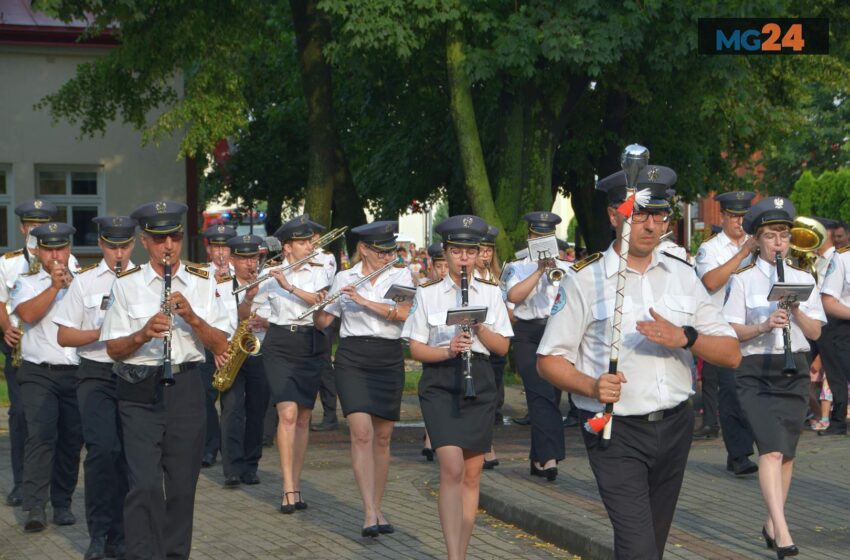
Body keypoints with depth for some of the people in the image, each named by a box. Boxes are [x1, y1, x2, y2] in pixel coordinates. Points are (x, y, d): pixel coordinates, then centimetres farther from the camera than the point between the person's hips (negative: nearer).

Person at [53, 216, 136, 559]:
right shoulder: (84, 281, 6)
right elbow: (64, 336, 4)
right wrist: (101, 333, -12)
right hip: (96, 375, -2)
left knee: (128, 455, 4)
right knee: (103, 448, -17)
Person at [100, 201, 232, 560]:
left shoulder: (203, 283, 7)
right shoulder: (126, 284, 3)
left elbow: (221, 345, 2)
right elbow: (113, 349, 1)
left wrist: (191, 317, -13)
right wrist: (144, 333, -18)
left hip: (186, 391, 2)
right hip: (140, 393, -2)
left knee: (182, 484, 7)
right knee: (145, 485, -11)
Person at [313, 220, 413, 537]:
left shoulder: (401, 277, 4)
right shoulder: (344, 279, 5)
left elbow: (404, 313, -13)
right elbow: (322, 323, 8)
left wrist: (364, 301, -21)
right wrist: (319, 307, -15)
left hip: (389, 360, 2)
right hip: (352, 359, -1)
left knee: (382, 437, 6)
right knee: (361, 433, -14)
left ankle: (377, 509, 18)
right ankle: (370, 514, -17)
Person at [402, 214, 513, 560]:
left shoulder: (490, 294, 9)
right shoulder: (427, 295, 4)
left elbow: (502, 347, 5)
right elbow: (416, 349, 2)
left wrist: (479, 327, -13)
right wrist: (448, 351, -17)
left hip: (479, 383, 3)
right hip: (440, 384, -3)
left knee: (472, 475, 6)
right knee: (452, 468, -18)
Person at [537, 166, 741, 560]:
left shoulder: (682, 275, 8)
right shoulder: (584, 280, -5)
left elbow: (731, 354, 5)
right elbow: (549, 360, -4)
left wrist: (684, 337, -15)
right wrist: (592, 386, -23)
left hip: (674, 426, 5)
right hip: (615, 432, -5)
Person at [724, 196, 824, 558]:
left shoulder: (803, 279, 9)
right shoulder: (744, 280, 1)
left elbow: (815, 332, 6)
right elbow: (732, 332, -3)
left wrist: (796, 311, -12)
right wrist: (764, 326, -20)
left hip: (794, 370, 4)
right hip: (757, 371, -4)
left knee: (787, 453, 8)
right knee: (771, 449, -16)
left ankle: (772, 525, 22)